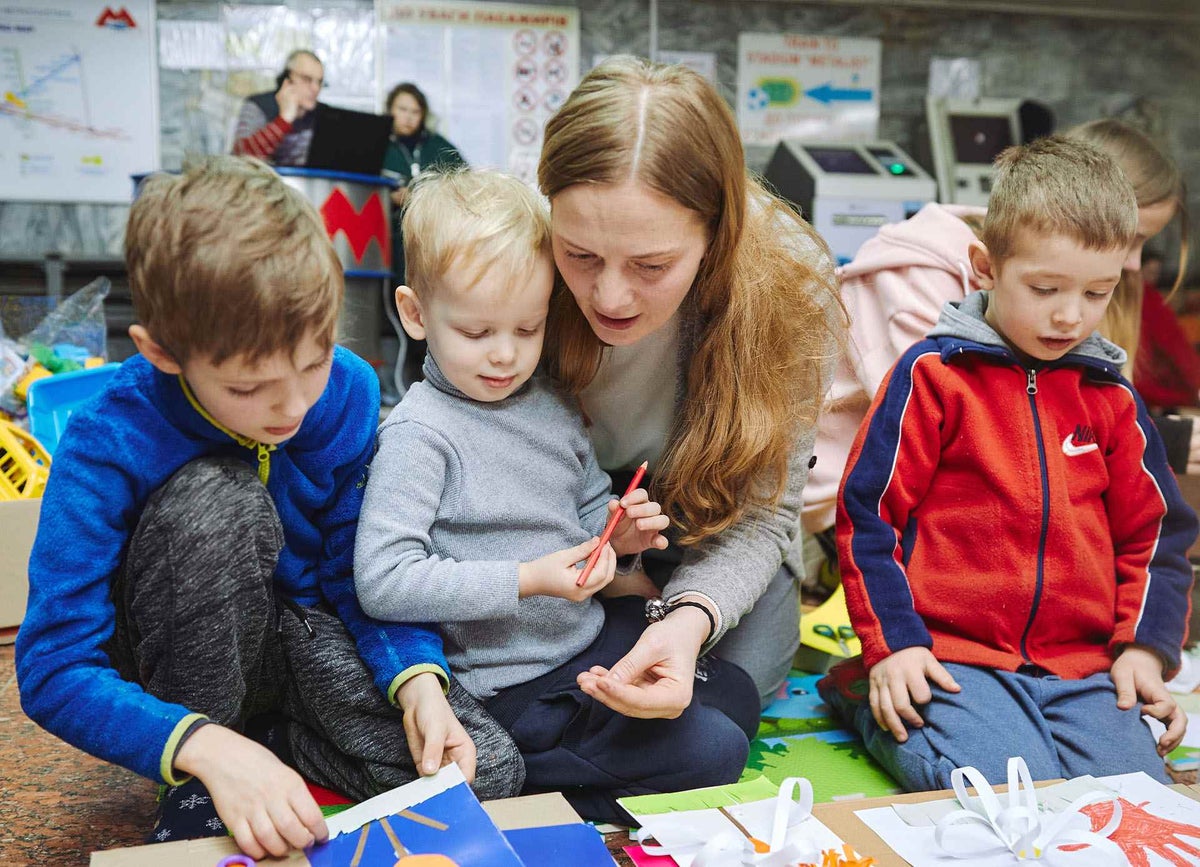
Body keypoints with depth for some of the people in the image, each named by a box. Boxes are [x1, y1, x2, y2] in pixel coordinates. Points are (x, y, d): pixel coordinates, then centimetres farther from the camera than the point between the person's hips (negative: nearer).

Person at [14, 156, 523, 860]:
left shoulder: (350, 390, -18)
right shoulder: (109, 446, -27)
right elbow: (54, 670, -27)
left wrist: (418, 678, -26)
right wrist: (206, 749, -43)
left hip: (309, 634, 3)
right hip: (188, 654, -2)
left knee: (490, 771, -16)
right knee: (218, 498, -35)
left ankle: (272, 731, 7)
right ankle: (196, 792, -14)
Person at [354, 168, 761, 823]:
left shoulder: (553, 407, 7)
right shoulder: (420, 433, -18)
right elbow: (381, 580, -26)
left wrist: (616, 533, -2)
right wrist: (528, 580, -26)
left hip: (596, 636, 9)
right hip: (515, 689, -9)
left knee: (737, 695, 18)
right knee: (714, 752, -12)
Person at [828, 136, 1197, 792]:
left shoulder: (1109, 394, 13)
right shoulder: (935, 374, -3)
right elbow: (868, 513, -3)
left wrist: (1144, 645, 5)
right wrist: (892, 645, -9)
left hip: (1083, 665, 5)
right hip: (954, 656, -5)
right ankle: (876, 708, 1)